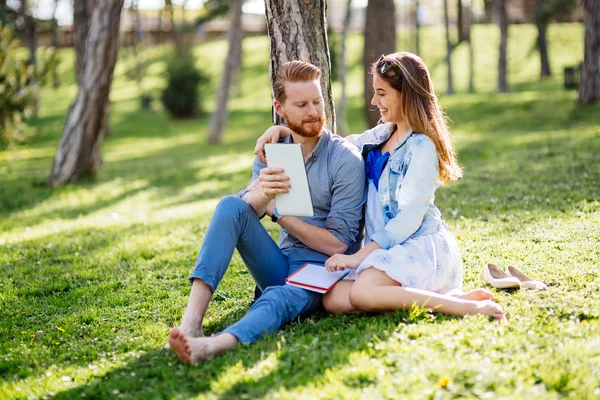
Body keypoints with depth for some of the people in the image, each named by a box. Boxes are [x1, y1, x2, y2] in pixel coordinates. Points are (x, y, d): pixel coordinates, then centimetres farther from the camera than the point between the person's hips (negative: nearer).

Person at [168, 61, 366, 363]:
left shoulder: (346, 160, -9)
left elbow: (337, 244, -12)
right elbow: (239, 215, -7)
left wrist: (277, 211, -8)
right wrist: (259, 194, -31)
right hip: (281, 267, 5)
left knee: (278, 298, -38)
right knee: (230, 206, -20)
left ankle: (211, 346, -67)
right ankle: (191, 322, -34)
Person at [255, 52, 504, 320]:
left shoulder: (422, 148, -11)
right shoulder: (382, 135, 13)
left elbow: (409, 218, -17)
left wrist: (359, 256, -19)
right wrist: (281, 130, 10)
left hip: (419, 246, -8)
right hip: (386, 249, 8)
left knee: (362, 295, -33)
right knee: (333, 301, -16)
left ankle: (466, 304, -22)